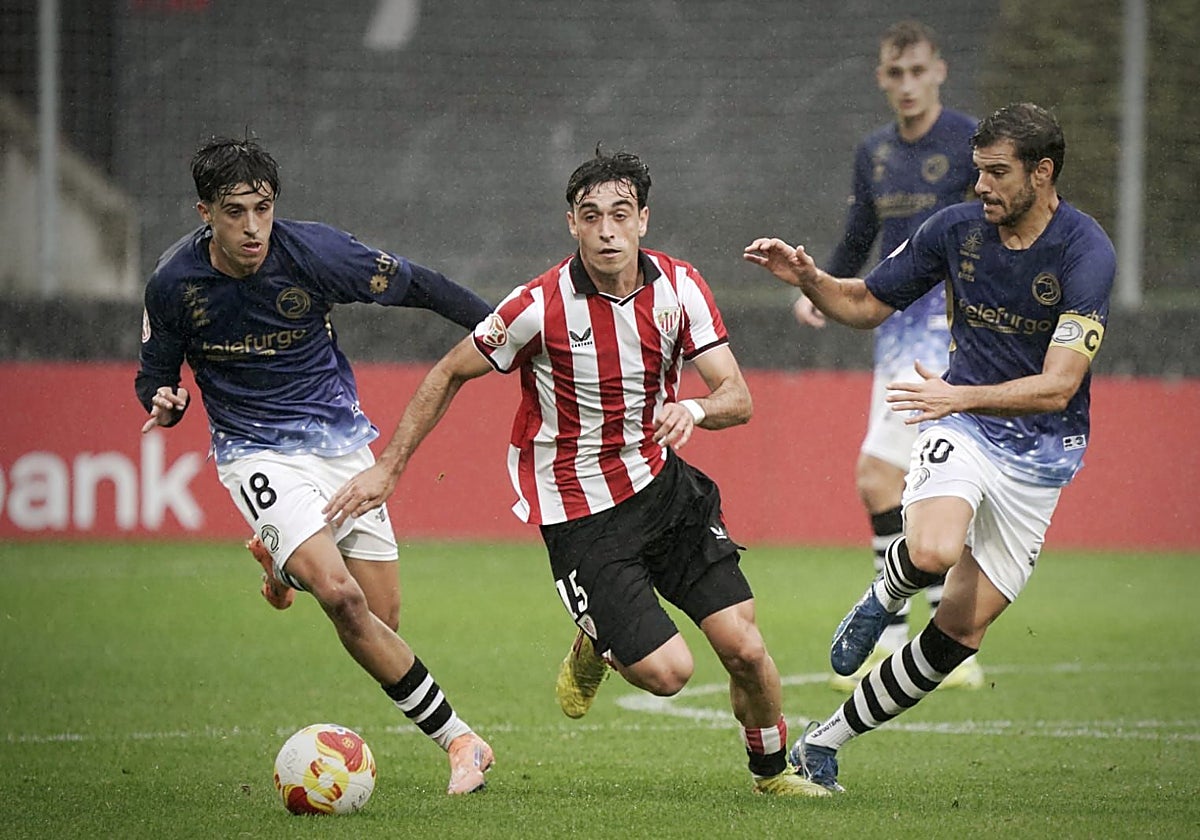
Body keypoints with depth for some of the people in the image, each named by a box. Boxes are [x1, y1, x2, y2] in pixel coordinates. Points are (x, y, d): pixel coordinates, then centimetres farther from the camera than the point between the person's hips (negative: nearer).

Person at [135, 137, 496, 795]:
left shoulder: (313, 252, -15)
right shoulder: (173, 283, -12)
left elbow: (417, 286, -2)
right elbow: (154, 373, 4)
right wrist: (163, 401, -19)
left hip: (338, 438, 2)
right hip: (257, 452, -2)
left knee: (383, 619, 1)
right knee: (341, 597, -24)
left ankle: (285, 562, 36)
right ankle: (455, 738, -13)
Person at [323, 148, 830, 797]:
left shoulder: (678, 287, -7)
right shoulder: (540, 306, -18)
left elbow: (738, 397, -8)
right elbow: (450, 374, -3)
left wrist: (696, 409, -32)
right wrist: (387, 469, -2)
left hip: (661, 480, 4)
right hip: (578, 513, -3)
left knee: (744, 648, -6)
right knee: (666, 671, -12)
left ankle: (771, 769, 23)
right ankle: (595, 647, 23)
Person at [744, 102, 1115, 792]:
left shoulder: (1087, 252, -18)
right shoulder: (957, 228, -4)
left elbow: (1057, 387, -25)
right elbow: (867, 303, 10)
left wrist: (961, 396, -36)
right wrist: (808, 278, -10)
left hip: (1040, 453, -1)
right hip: (963, 425, 1)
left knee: (962, 631, 0)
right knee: (933, 551, -32)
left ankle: (827, 740, 14)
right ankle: (883, 598, 4)